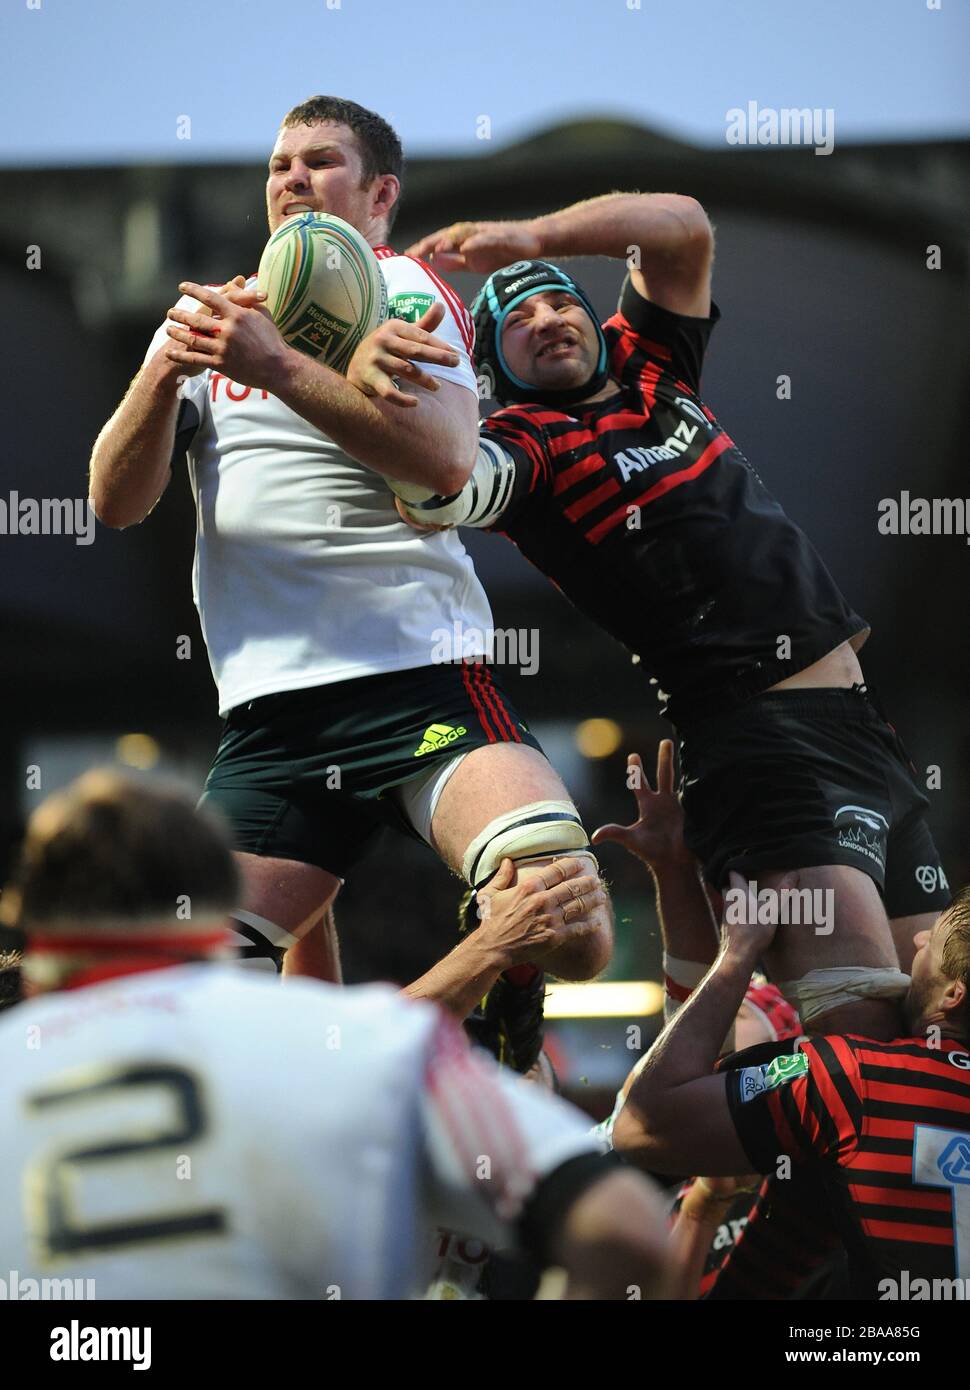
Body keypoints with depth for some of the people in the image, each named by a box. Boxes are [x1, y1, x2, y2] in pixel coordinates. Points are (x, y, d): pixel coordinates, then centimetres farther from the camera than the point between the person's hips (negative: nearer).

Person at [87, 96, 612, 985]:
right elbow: (117, 502, 11)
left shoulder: (404, 286, 6)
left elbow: (447, 457, -14)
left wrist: (277, 366, -19)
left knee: (572, 936, -22)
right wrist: (164, 373, -7)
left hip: (422, 677, -4)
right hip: (269, 708, 4)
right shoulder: (214, 312, 21)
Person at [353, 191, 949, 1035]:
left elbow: (683, 227, 7)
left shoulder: (649, 366, 16)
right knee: (859, 1022, -25)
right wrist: (371, 383, -45)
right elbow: (442, 488, -25)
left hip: (859, 719, 7)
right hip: (757, 734, -7)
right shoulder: (528, 440, -3)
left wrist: (534, 237, -6)